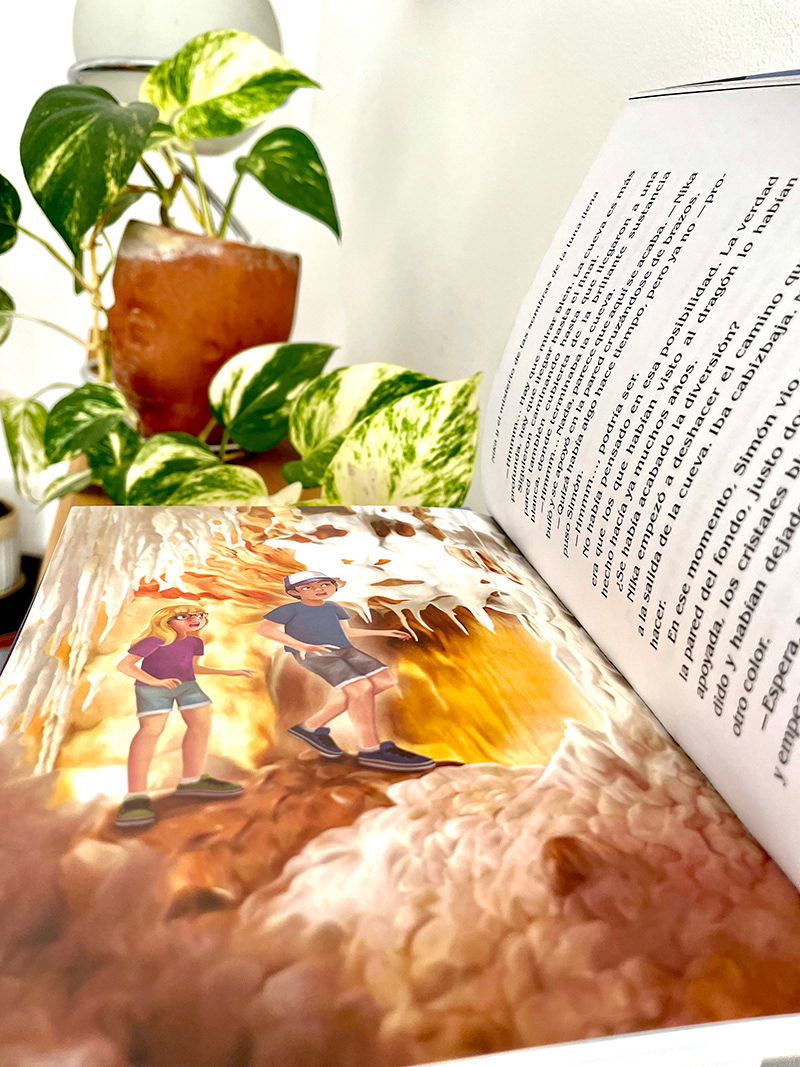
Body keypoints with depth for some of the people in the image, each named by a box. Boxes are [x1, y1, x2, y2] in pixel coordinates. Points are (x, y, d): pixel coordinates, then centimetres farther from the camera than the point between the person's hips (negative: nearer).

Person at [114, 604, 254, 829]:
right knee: (151, 729, -23)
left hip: (186, 685, 7)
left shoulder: (194, 642, 3)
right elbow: (124, 665, -19)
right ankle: (136, 796, -28)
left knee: (202, 722, -6)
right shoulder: (154, 641, -17)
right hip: (151, 688, -7)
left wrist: (228, 672, 13)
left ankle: (192, 781, 4)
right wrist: (155, 681, -32)